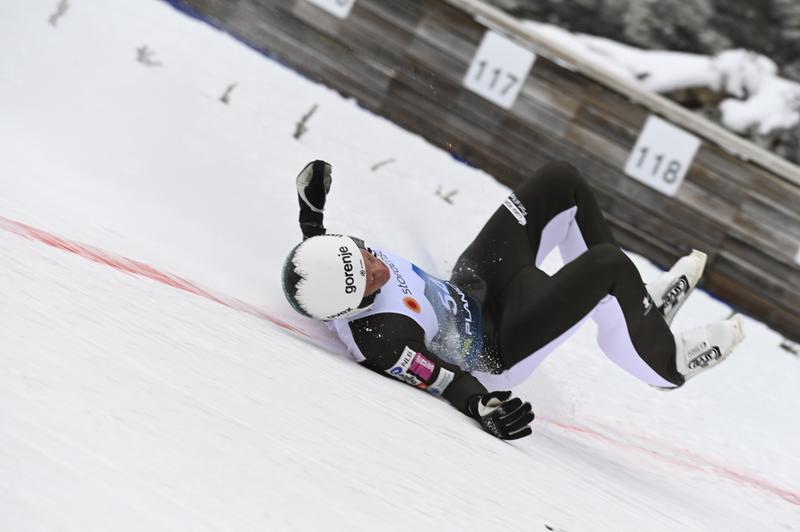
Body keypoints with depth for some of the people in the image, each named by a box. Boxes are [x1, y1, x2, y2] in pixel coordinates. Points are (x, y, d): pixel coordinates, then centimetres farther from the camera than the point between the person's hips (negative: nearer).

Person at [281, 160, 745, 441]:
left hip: (468, 285, 9)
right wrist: (486, 411, -47)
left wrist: (313, 209, -6)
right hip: (495, 351, -8)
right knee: (610, 265, -25)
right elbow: (445, 381, -30)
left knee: (562, 181, 0)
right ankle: (664, 362, 6)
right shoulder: (379, 339, -36)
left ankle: (640, 304, 17)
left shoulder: (343, 263, -16)